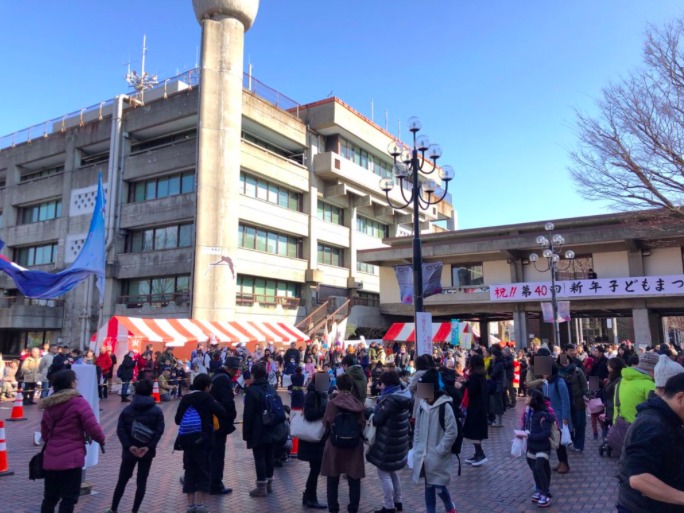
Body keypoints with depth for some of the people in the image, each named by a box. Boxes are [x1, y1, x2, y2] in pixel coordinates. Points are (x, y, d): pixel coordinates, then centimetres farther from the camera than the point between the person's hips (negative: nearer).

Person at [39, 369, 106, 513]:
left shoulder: (49, 405, 9)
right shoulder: (78, 402, -12)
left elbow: (44, 432, 18)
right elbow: (92, 427, -15)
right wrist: (101, 439, 3)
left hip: (51, 458, 7)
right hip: (71, 458, -7)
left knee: (50, 497, 19)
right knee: (69, 498, 3)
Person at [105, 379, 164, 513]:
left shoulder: (127, 409, 2)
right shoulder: (157, 411, -3)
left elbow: (120, 430, -6)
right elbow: (159, 431, -12)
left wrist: (128, 446, -10)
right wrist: (149, 447, -13)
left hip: (130, 450, 2)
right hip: (147, 451, -1)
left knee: (122, 480, 16)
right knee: (141, 482, 7)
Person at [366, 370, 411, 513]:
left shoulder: (390, 400, -24)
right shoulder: (404, 397, 3)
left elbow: (377, 420, -20)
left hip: (387, 443, -9)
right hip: (398, 441, 9)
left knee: (384, 474, 4)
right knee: (393, 471, 24)